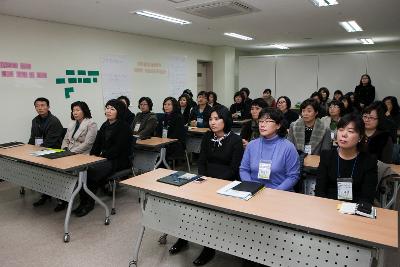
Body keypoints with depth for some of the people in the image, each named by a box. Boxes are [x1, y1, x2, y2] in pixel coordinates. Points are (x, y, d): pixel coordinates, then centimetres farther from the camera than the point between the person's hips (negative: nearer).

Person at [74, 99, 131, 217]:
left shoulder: (124, 127, -9)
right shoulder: (105, 125, 16)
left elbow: (117, 148, -16)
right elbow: (97, 143, 13)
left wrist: (101, 156, -18)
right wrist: (92, 156, -3)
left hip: (119, 160, -7)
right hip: (105, 158, 7)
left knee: (92, 170, -26)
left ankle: (89, 202, -10)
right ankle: (83, 200, -11)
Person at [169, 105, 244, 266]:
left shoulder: (235, 141, -8)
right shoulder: (207, 137, 7)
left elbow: (234, 169, -10)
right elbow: (202, 162, 8)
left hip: (226, 182, -4)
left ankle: (209, 247, -5)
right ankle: (183, 237, 3)